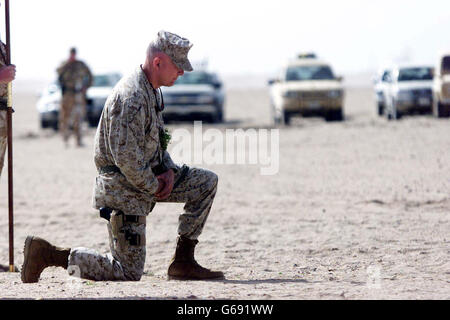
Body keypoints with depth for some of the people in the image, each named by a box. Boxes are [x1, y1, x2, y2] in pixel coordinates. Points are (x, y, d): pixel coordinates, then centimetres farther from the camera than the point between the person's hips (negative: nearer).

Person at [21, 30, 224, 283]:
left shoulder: (152, 91, 9)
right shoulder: (132, 96, -24)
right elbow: (124, 156, -29)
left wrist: (169, 170, 4)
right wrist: (153, 186, -16)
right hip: (122, 189, -10)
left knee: (207, 182, 8)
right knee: (129, 273, -7)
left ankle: (183, 261, 9)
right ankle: (47, 253, -3)